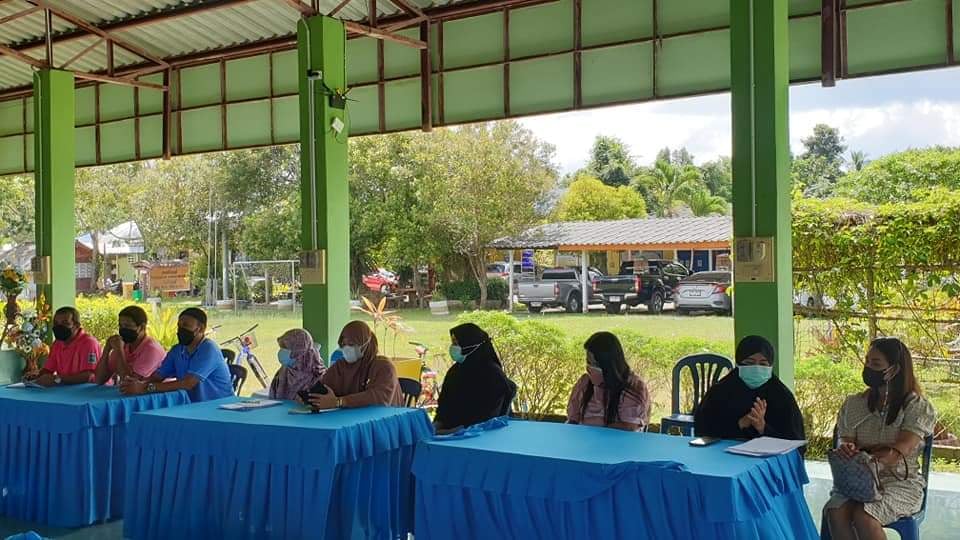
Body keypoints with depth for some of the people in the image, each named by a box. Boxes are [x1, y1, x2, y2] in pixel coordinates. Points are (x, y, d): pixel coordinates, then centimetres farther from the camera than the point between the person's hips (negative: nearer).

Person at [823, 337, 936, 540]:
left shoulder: (917, 407, -2)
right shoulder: (854, 404, 9)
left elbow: (898, 453, -14)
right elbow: (845, 441, 1)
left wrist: (860, 451, -23)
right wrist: (846, 449, -23)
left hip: (901, 481, -3)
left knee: (863, 516, -32)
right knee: (835, 512, -29)